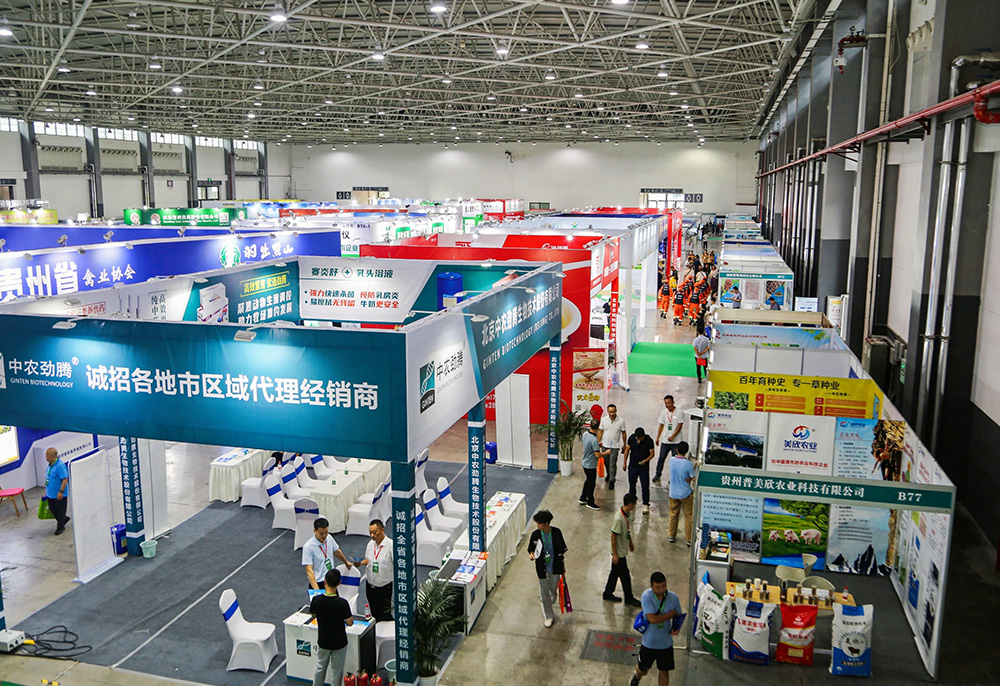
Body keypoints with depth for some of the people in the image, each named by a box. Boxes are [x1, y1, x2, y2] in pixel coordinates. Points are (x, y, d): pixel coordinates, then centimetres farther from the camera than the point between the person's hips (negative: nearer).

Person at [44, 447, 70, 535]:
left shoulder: (60, 466, -24)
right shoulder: (50, 465, 5)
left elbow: (65, 480, -26)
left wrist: (61, 492, -28)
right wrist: (47, 490, 22)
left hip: (59, 495, -9)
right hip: (50, 493, 9)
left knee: (60, 511, 6)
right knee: (52, 509, 18)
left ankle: (60, 527, 22)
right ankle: (64, 519, 39)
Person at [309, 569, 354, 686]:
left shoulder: (316, 600, -19)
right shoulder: (342, 603, -28)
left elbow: (313, 615, 1)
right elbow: (349, 623, -18)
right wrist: (351, 617, 2)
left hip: (323, 641, 3)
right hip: (339, 643, -3)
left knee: (320, 667, 25)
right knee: (336, 671, 15)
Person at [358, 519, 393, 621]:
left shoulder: (390, 545, -19)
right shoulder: (370, 544, 1)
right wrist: (361, 563, -5)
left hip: (384, 586, -6)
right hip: (370, 584, 6)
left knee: (384, 616, 0)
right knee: (373, 614, 18)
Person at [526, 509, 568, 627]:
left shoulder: (556, 532, -13)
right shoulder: (535, 534, -13)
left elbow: (562, 550, 0)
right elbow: (531, 549, 0)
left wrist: (563, 566, 7)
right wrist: (531, 555, -24)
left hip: (555, 567, 0)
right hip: (542, 568, 0)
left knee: (553, 590, 15)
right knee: (544, 593, 7)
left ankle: (549, 604, 49)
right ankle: (549, 616, 25)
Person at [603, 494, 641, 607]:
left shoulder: (628, 514, -2)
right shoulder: (618, 519, -30)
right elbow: (613, 536, -24)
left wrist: (630, 543, 25)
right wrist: (614, 554, -19)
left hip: (623, 550, 9)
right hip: (619, 552, -9)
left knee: (615, 572, 20)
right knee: (625, 575, 5)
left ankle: (608, 593, 34)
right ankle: (629, 598, 20)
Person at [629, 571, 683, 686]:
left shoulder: (673, 597, -13)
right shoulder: (647, 596, -24)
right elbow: (652, 619, -31)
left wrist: (676, 628, -18)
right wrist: (671, 614, -21)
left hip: (666, 643, 2)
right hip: (649, 642, -1)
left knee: (664, 672, 14)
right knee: (643, 670, 19)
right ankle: (637, 676, 54)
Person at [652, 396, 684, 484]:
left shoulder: (679, 413, -7)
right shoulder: (663, 412, 7)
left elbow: (680, 426, -10)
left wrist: (672, 436, -17)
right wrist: (658, 438, 13)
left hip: (676, 441, -4)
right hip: (665, 441, 4)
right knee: (661, 458, 8)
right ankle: (658, 474, 23)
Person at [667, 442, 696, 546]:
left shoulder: (672, 460, -9)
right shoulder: (688, 464, -21)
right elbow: (693, 479, -15)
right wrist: (689, 479, 3)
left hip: (673, 493, 4)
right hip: (686, 494, -4)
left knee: (673, 515, 19)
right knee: (689, 516, 9)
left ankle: (672, 536, 30)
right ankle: (689, 540, 13)